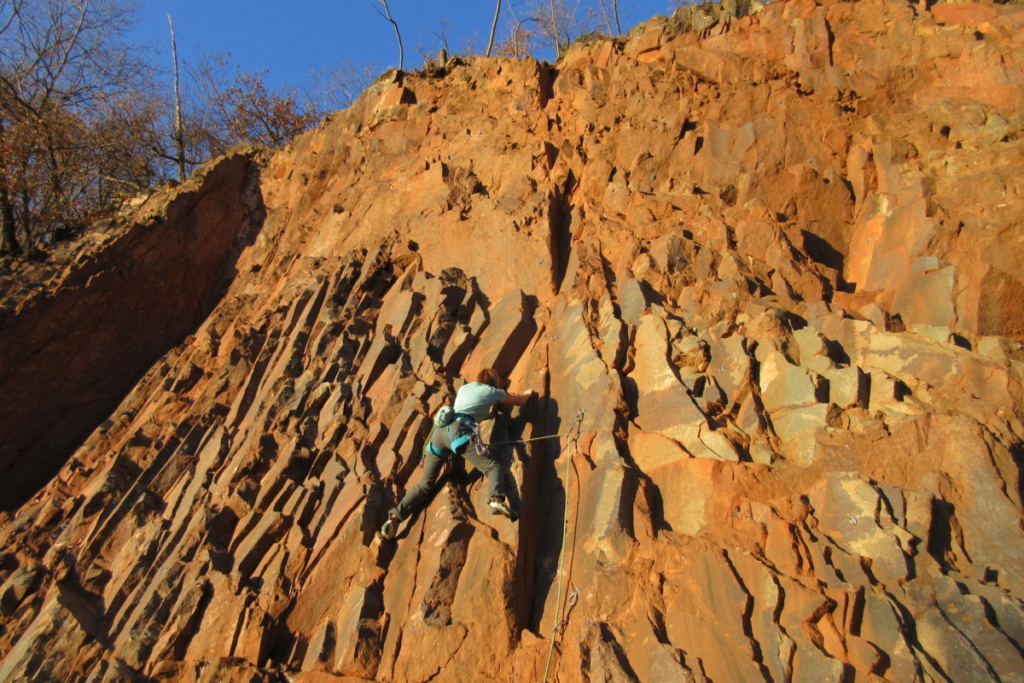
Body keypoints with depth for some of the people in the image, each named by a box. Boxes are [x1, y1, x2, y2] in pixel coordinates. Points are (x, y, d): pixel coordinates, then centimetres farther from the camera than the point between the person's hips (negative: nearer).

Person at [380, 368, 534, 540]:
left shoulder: (464, 387, 33)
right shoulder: (493, 391, 21)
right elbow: (520, 401, 38)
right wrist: (528, 393, 59)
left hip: (440, 430, 5)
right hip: (460, 431, -5)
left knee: (425, 483, 13)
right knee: (493, 467, -6)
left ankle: (395, 516, -2)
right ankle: (496, 500, -35)